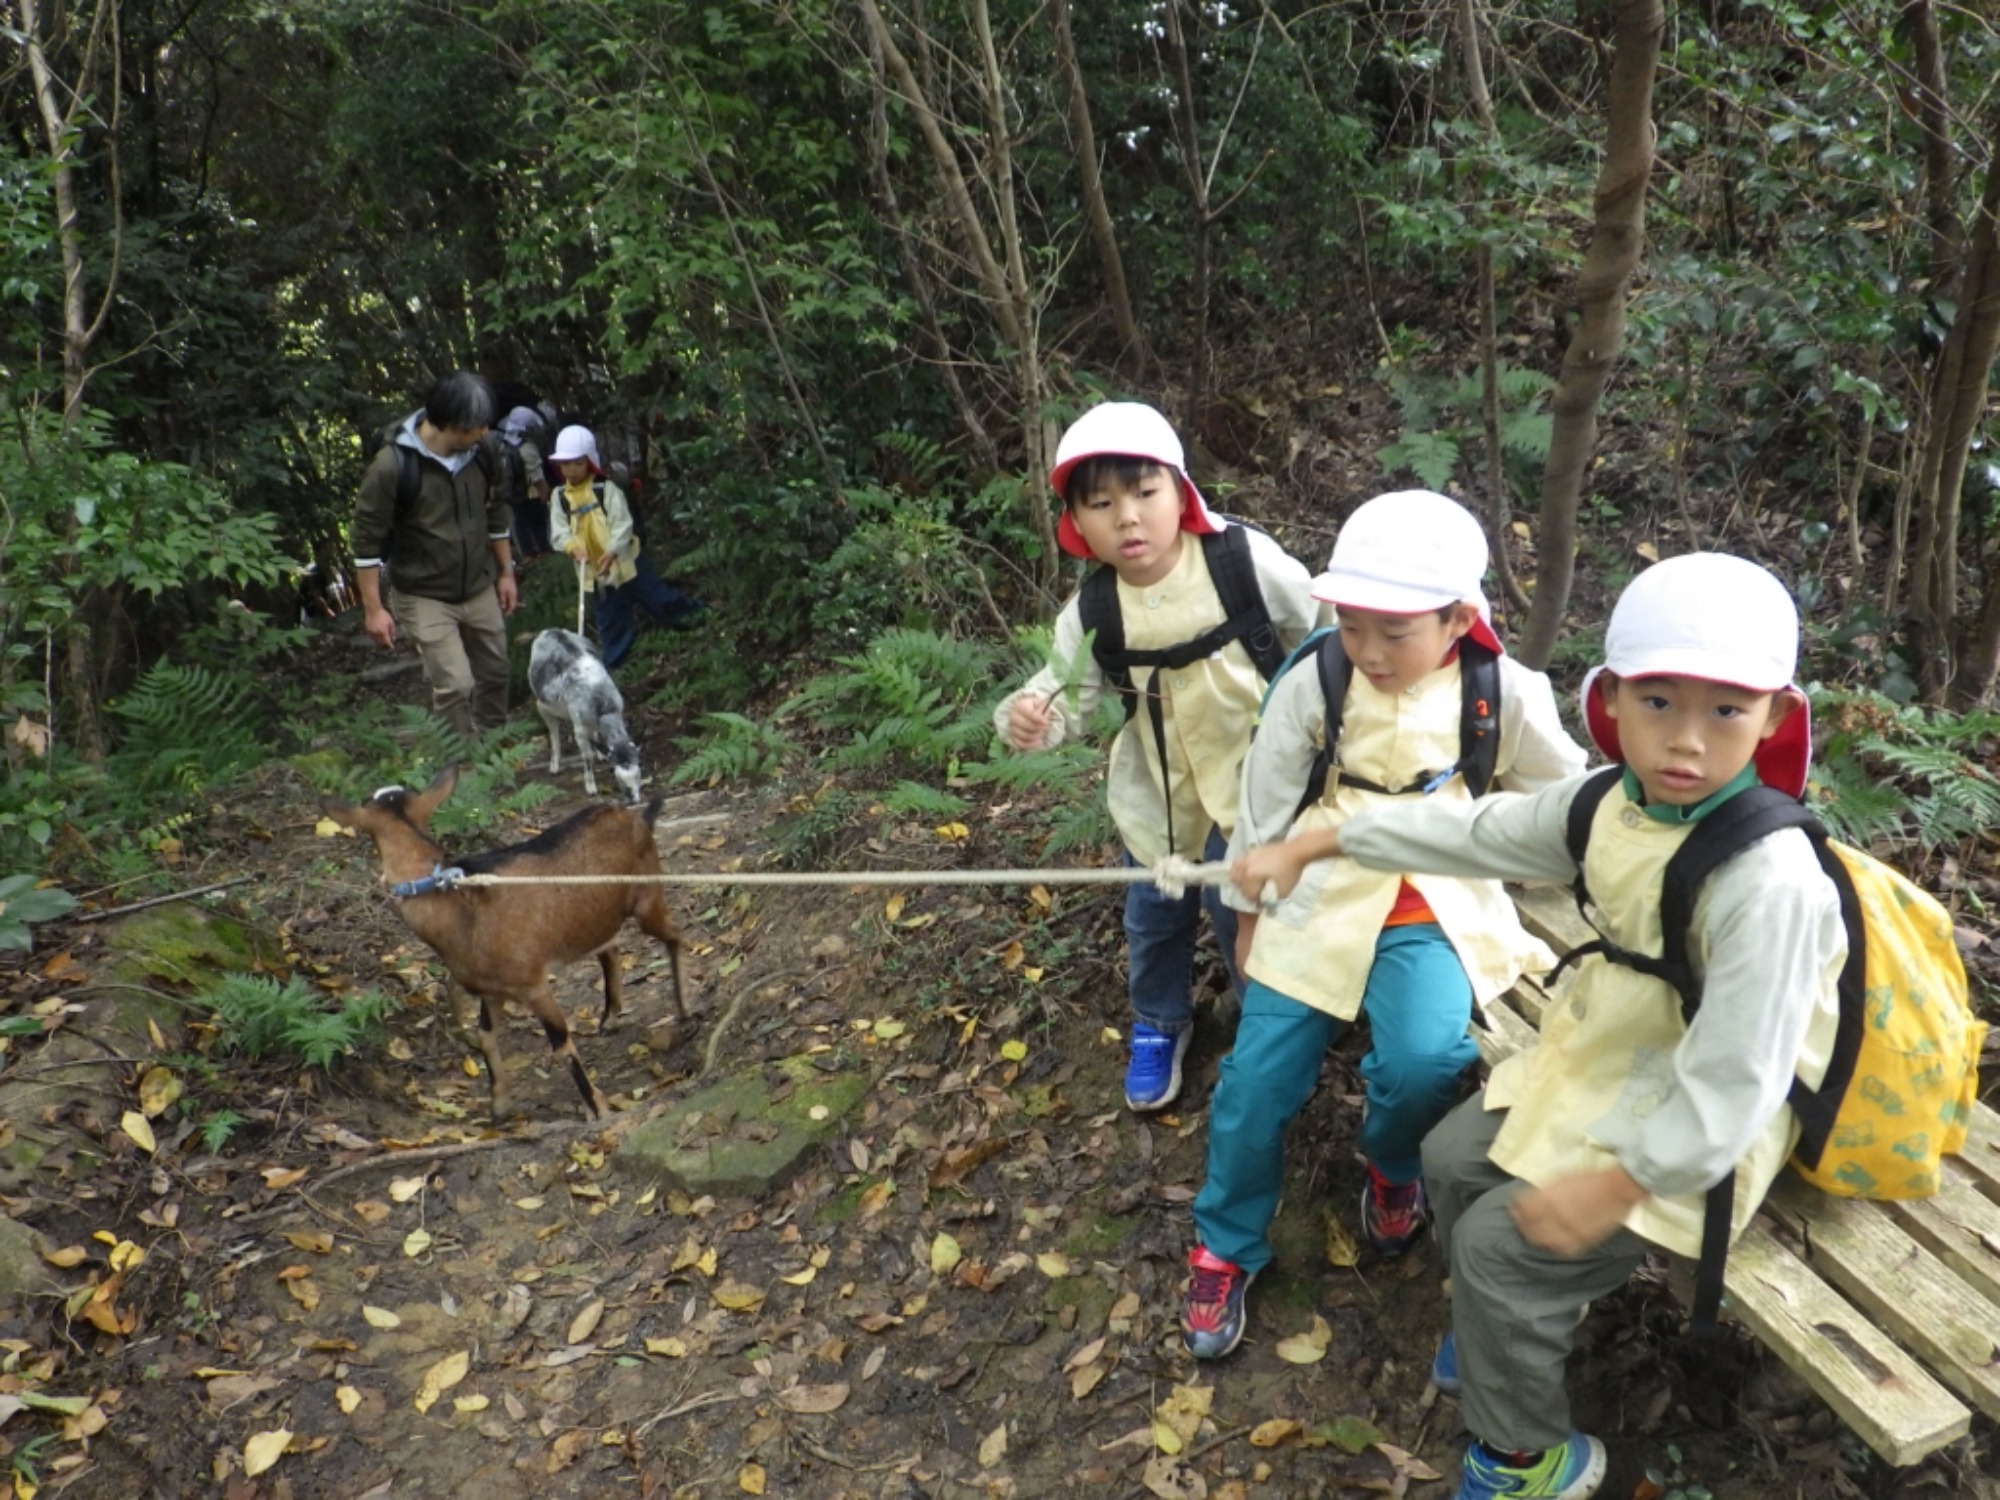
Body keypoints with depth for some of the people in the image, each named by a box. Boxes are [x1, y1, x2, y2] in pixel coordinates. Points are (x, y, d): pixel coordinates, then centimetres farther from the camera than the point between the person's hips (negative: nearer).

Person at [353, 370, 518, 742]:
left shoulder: (478, 453, -6)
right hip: (426, 598, -5)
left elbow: (496, 515, 10)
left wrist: (506, 573, 13)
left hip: (479, 589, 6)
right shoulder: (392, 465, -22)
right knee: (455, 686, -11)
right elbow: (367, 539, -16)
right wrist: (373, 608, -15)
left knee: (494, 673, 15)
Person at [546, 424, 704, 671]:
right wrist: (573, 547, -32)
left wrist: (612, 551, -36)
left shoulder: (606, 489, -13)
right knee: (610, 621, 13)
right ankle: (614, 664, 24)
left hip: (625, 560, -3)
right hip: (597, 570, 3)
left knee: (657, 598, 7)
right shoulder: (559, 497, -1)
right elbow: (558, 532, -9)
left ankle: (692, 614, 30)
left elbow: (622, 523, -21)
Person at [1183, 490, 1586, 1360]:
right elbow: (1265, 799, 3)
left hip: (1436, 907, -1)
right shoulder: (1313, 684, -8)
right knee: (1256, 1081, -2)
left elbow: (1565, 797, 12)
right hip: (1321, 899, 1)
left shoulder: (1503, 694, -7)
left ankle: (1392, 1170, 12)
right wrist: (1248, 911, 9)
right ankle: (1225, 1249, 24)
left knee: (1424, 1061, -25)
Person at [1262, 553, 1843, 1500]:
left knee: (1499, 1243, -8)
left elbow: (1731, 1087, -29)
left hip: (1692, 1127, -8)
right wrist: (1321, 843, 8)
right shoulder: (1609, 804, -8)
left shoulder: (1769, 881, -32)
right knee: (1453, 1157, 14)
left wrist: (1614, 1186, -25)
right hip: (1601, 1066, 8)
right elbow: (1476, 832, 5)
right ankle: (1502, 1332, 42)